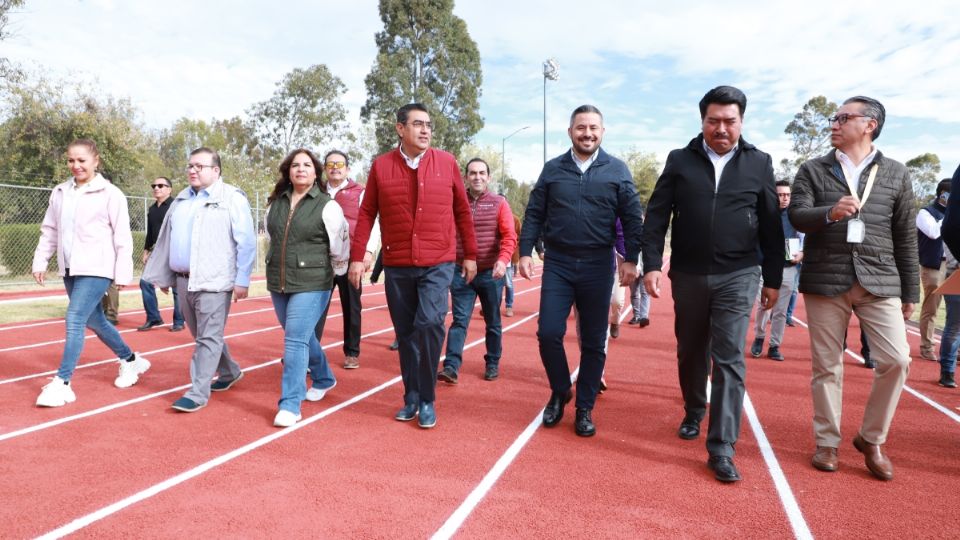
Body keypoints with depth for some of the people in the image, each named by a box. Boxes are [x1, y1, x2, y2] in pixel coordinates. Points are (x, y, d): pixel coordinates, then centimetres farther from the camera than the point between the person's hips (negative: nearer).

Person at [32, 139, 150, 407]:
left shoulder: (110, 194, -8)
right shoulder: (60, 192, 10)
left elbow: (122, 236, -8)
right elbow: (49, 230, 16)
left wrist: (123, 272, -10)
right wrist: (40, 261, 11)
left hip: (96, 269, -7)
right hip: (69, 269, 7)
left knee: (74, 321, -13)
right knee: (94, 321, 14)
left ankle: (62, 383, -6)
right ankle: (131, 360, 32)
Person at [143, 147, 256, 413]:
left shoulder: (232, 198, -6)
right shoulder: (181, 201, 16)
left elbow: (246, 242, -11)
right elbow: (166, 240, 21)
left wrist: (242, 280, -14)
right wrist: (161, 276, 20)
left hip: (213, 282, -7)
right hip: (184, 280, 8)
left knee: (209, 338, -4)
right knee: (202, 335, 16)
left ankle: (198, 393, 2)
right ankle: (229, 372, 34)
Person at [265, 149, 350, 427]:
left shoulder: (327, 206, -8)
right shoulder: (275, 203, 7)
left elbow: (340, 245, -3)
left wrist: (333, 273, 7)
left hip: (311, 284, -6)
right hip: (278, 282, 6)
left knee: (295, 339, -11)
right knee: (303, 336, 18)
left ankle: (290, 405, -5)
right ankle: (323, 378, 40)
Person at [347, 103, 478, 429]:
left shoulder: (447, 163, 1)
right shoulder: (381, 166, 1)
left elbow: (462, 211, 7)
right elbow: (367, 213, 4)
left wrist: (470, 254, 8)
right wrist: (357, 257, 0)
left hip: (438, 264, -1)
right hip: (397, 266, 2)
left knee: (430, 324, -16)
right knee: (406, 333, 9)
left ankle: (427, 400, 2)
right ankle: (411, 398, 26)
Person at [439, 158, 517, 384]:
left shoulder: (499, 203, 0)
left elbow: (509, 236, -9)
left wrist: (503, 259, -25)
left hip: (490, 272, 0)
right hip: (461, 272, 0)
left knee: (492, 322, 12)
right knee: (459, 320, -4)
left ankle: (493, 364, 25)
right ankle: (451, 366, -6)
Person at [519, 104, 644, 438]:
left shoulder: (617, 170, 2)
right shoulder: (552, 169, 5)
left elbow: (633, 219, 2)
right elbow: (534, 215, 6)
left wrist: (631, 259, -6)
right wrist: (525, 252, -3)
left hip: (598, 266, 0)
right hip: (557, 263, 1)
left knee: (594, 342, 6)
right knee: (548, 333, -5)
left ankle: (585, 408, 20)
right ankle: (560, 392, 21)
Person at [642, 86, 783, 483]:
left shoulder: (759, 163, 4)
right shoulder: (680, 161, 3)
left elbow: (771, 227, 6)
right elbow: (657, 215, 1)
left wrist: (773, 279, 5)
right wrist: (651, 265, -9)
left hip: (738, 276, -1)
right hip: (688, 273, 1)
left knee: (729, 359, -6)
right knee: (690, 352, 15)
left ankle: (721, 448, -1)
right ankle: (694, 413, 40)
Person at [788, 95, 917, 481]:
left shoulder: (896, 174, 8)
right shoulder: (812, 170, 6)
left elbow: (905, 237, 8)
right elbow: (796, 216, -6)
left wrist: (910, 292, 8)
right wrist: (829, 212, -28)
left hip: (879, 282, 1)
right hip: (825, 281, -1)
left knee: (896, 359, -7)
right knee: (827, 366, 5)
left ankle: (872, 439, 14)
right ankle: (827, 442, 18)